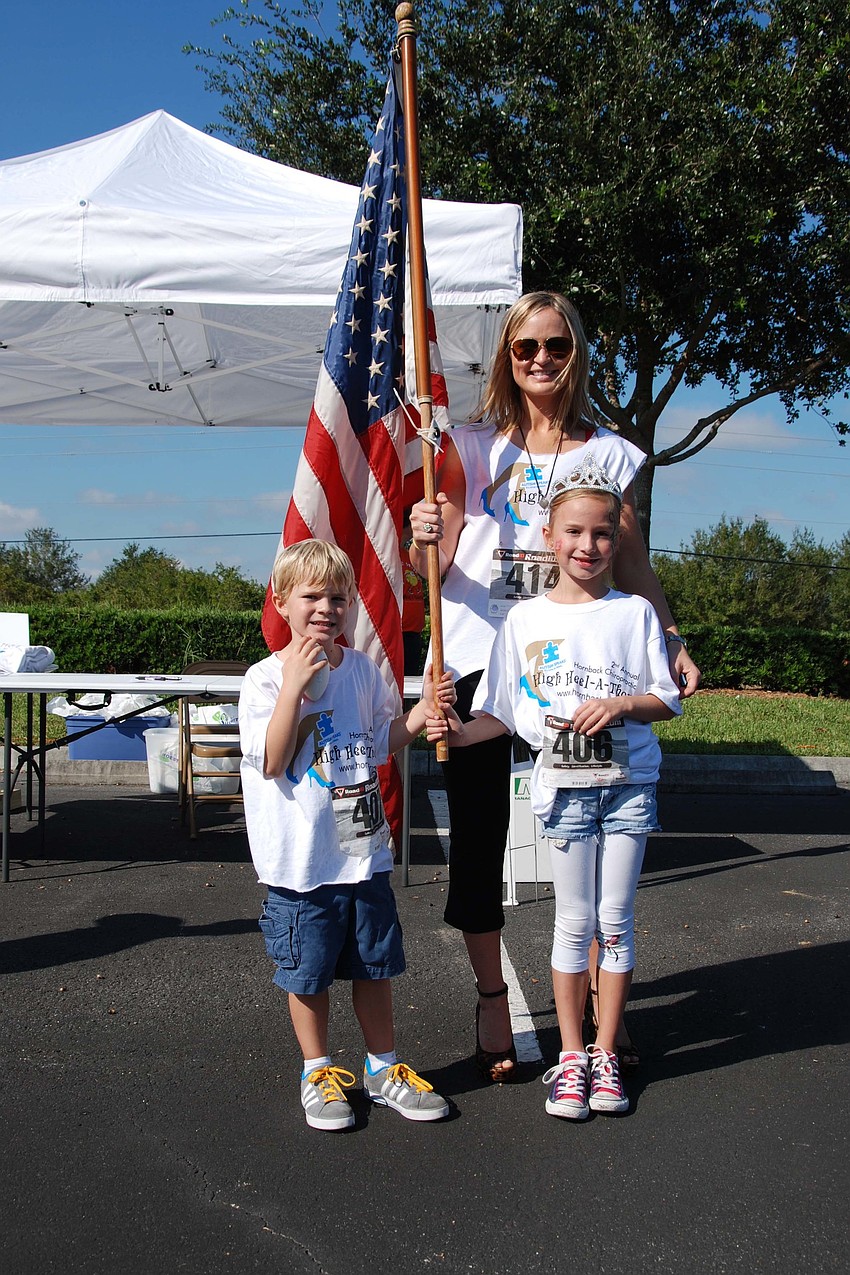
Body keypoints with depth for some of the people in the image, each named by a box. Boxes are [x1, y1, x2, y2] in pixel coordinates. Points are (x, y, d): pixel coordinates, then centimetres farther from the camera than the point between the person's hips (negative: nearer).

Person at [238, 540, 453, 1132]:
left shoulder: (364, 670, 4)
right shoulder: (266, 678, -10)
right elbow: (271, 762, -19)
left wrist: (424, 711, 0)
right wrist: (295, 684, -24)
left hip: (365, 850, 4)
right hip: (302, 858, -4)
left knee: (374, 966, 15)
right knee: (309, 973, 9)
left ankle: (384, 1068, 32)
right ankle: (319, 1073, 29)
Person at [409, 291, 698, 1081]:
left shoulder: (608, 452, 8)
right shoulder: (474, 447, 6)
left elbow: (633, 561, 10)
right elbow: (431, 567, 4)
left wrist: (670, 638, -4)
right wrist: (424, 539, -18)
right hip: (477, 658, 0)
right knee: (478, 837, 5)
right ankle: (492, 1004, 22)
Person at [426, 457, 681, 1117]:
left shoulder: (635, 612, 1)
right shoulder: (526, 619, 2)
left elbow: (669, 699, 1)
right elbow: (503, 712, 4)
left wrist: (619, 704, -16)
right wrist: (459, 731, -13)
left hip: (628, 783, 0)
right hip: (563, 787, 0)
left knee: (615, 921, 6)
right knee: (575, 923, 6)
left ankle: (606, 1054, 21)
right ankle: (570, 1056, 20)